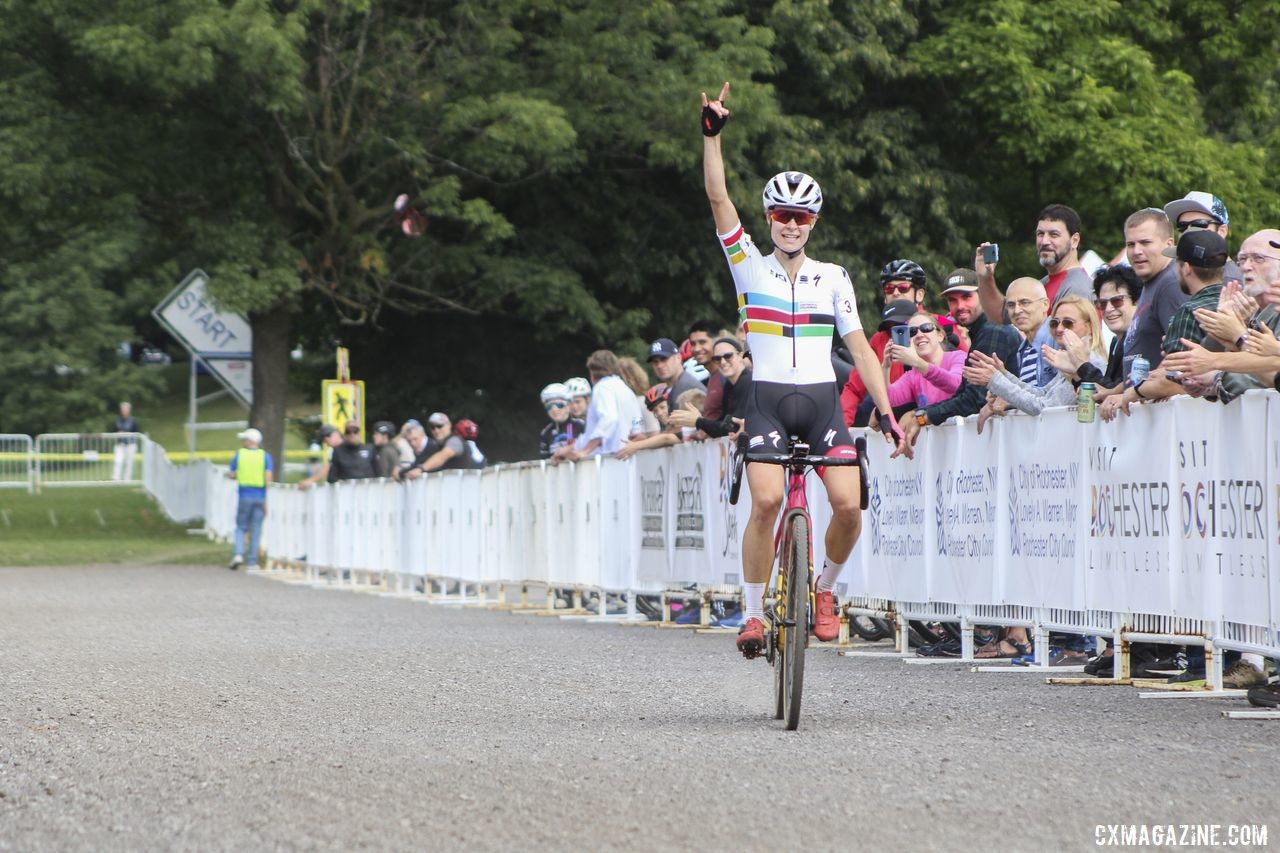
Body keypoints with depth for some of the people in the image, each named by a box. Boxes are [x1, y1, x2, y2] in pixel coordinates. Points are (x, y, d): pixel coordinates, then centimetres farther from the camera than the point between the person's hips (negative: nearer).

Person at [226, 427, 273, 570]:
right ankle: (252, 562, 5)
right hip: (260, 497, 0)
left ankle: (238, 554, -11)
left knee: (241, 527, 11)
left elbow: (232, 475, 2)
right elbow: (268, 478, -9)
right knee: (256, 530, 7)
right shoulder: (265, 456, -1)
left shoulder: (239, 454, 0)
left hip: (244, 496, 0)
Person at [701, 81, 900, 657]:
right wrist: (712, 133, -16)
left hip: (823, 400, 2)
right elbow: (718, 197, -5)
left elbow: (860, 348, 8)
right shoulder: (750, 267, 6)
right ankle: (753, 613, -9)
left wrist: (886, 413, -1)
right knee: (767, 501, -23)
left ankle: (824, 589, 12)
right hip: (768, 399, -2)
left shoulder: (833, 279, 10)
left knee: (848, 505, -16)